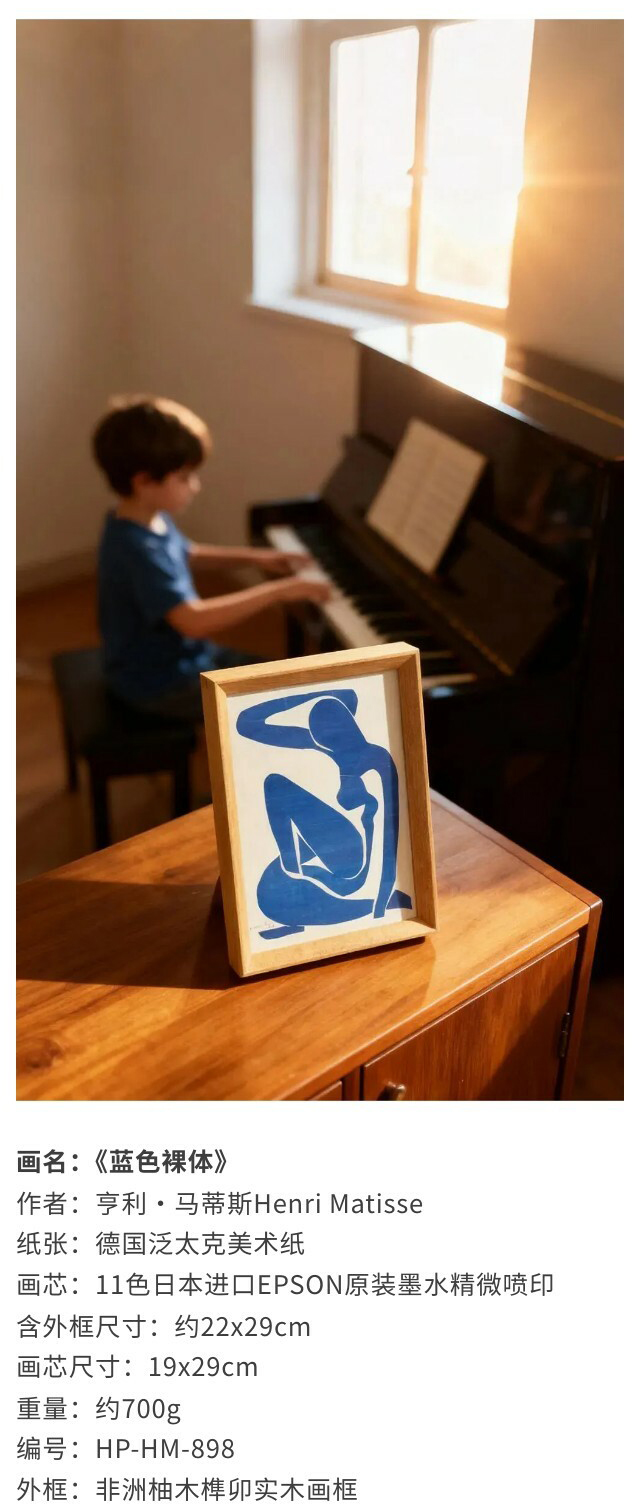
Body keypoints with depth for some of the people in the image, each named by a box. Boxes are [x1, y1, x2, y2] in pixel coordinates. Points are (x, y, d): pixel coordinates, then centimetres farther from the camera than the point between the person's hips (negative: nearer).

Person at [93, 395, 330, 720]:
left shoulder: (151, 519, 0)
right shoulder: (136, 547, -31)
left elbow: (186, 553, 23)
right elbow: (194, 620, -41)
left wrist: (254, 557, 16)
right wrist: (276, 591, -35)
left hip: (183, 655, 10)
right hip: (161, 682, -10)